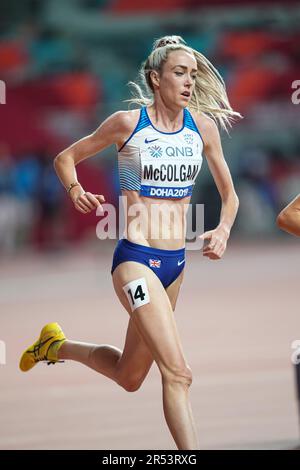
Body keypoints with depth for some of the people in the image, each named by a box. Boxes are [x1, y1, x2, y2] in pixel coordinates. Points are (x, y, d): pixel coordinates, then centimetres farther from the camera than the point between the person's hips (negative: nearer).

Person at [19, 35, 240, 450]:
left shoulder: (203, 126, 4)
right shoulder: (128, 122, -7)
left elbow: (229, 193, 15)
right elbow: (66, 158, 6)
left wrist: (223, 230, -4)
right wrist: (75, 191, -14)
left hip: (175, 263, 6)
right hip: (136, 259, -6)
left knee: (129, 376, 20)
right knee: (178, 373, -19)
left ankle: (57, 346, 44)